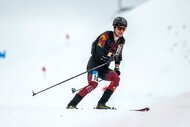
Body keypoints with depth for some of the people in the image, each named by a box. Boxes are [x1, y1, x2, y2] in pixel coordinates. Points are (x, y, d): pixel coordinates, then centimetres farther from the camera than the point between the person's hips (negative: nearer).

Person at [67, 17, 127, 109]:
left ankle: (101, 104, -16)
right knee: (93, 84, -28)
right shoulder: (106, 35, -11)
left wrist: (117, 68, 12)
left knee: (116, 78, -19)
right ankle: (72, 104, -25)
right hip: (94, 63, -7)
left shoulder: (121, 41, 10)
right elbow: (99, 49, -25)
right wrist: (110, 54, -37)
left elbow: (118, 56, 23)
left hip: (104, 68, 7)